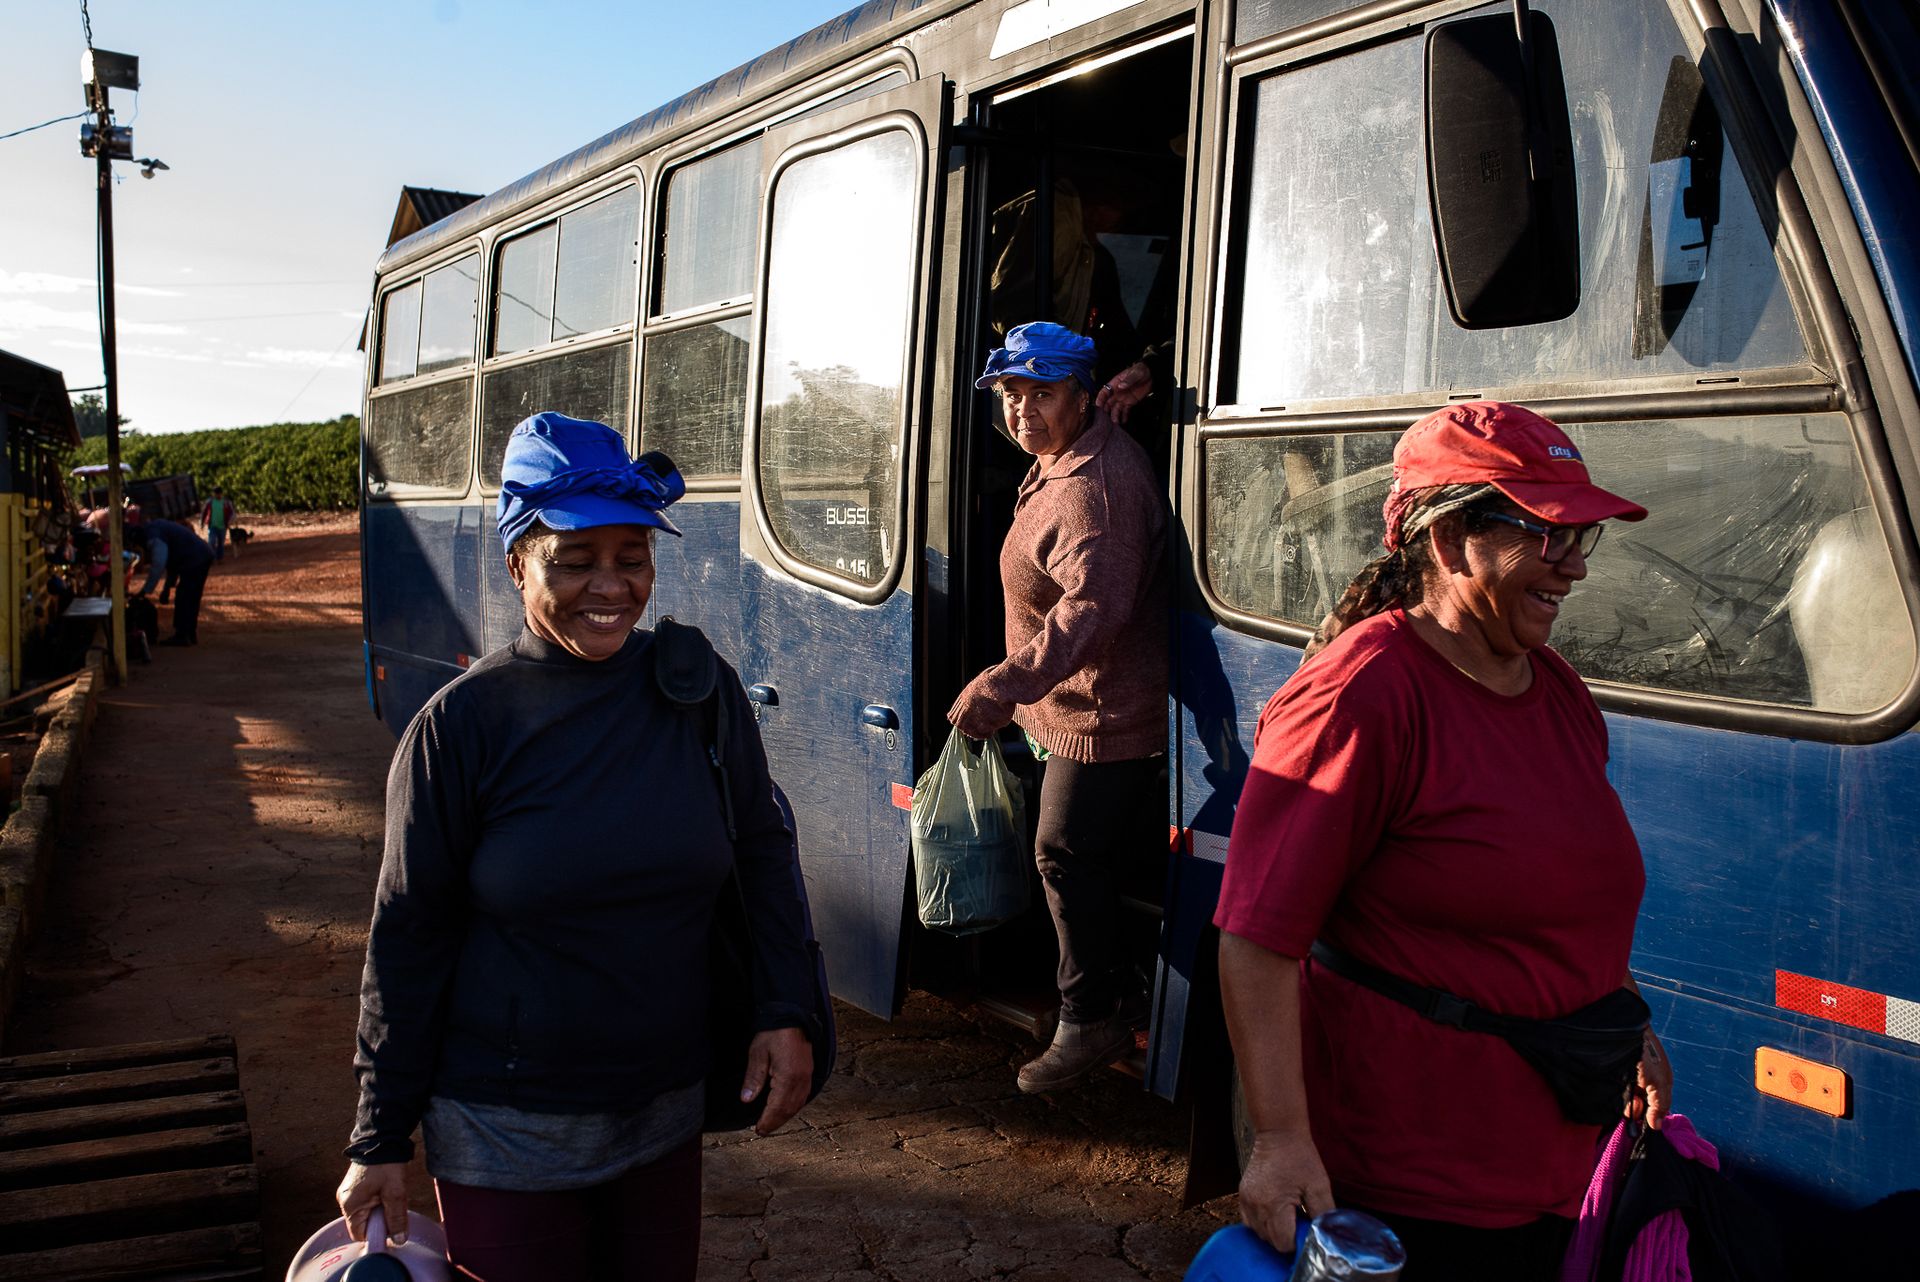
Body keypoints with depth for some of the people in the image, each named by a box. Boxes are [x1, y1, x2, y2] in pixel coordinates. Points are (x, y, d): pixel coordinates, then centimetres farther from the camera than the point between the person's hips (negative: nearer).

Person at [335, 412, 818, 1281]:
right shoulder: (461, 723, -13)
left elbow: (762, 850, 5)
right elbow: (407, 938, -7)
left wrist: (785, 1011, -4)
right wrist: (381, 1142, -3)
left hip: (667, 1108, 3)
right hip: (506, 1134, -3)